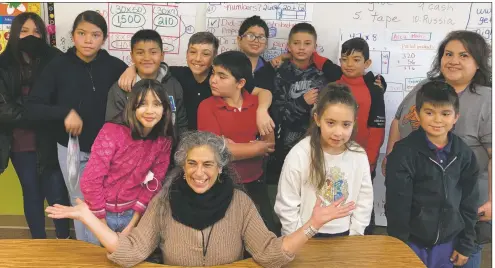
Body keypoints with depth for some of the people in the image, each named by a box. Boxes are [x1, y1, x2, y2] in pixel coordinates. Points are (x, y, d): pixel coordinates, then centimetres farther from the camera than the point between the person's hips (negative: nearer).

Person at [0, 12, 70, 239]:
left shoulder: (54, 60, 0)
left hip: (49, 141, -1)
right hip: (21, 144, 1)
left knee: (57, 194, -1)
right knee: (32, 194, 13)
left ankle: (64, 241, 20)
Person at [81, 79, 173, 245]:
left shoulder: (164, 142, -6)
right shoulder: (112, 131, -17)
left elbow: (152, 187, -3)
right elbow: (90, 181, -18)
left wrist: (130, 227, -7)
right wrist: (104, 226, -13)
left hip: (133, 215, 2)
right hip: (102, 213, -2)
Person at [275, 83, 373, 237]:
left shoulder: (359, 156, -7)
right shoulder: (299, 155, -18)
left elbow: (364, 203, 1)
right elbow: (287, 206, -12)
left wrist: (353, 239, -1)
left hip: (344, 237, 3)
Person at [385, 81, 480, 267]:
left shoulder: (464, 154, 0)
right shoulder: (404, 152, -13)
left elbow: (469, 203, 7)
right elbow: (397, 204, -12)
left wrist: (466, 244, 7)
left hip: (447, 243, 4)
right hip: (412, 241, -3)